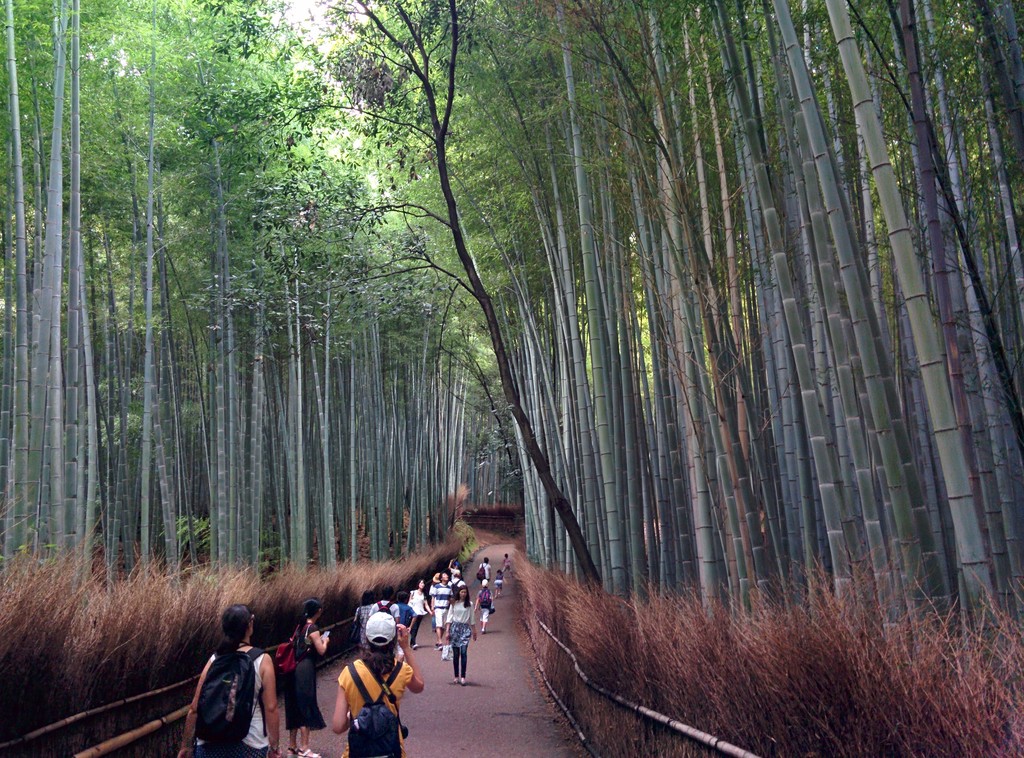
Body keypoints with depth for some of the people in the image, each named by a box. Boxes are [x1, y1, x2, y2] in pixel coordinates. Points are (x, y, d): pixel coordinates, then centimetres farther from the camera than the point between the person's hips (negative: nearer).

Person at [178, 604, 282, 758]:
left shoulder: (214, 659, -1)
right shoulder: (262, 660, -8)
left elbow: (194, 708, 0)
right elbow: (270, 708, -11)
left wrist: (186, 745, 10)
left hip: (211, 744, 2)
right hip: (250, 745, -2)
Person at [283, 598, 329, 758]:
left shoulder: (301, 626, 9)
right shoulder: (313, 628, -15)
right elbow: (321, 650, -15)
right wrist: (324, 640, 5)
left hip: (296, 668, 8)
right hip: (306, 669, -8)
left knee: (295, 707, 15)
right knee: (306, 707, -2)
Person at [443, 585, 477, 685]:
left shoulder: (470, 605, 6)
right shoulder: (454, 604, 6)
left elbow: (472, 620, 11)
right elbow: (449, 618, 5)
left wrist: (474, 632, 12)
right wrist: (447, 631, -1)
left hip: (465, 629, -1)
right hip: (455, 628, 1)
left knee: (463, 652, -13)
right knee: (455, 653, 2)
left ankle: (463, 677, -14)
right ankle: (456, 676, 11)